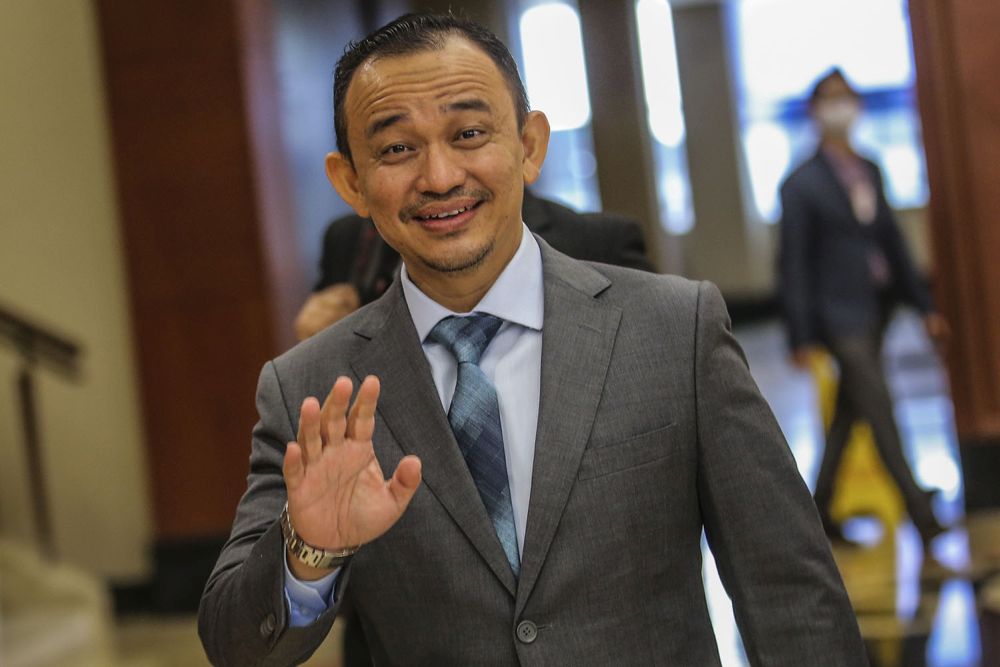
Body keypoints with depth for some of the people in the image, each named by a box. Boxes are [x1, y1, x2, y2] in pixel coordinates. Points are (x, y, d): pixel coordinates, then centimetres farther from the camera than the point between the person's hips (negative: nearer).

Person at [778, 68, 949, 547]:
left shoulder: (870, 172, 13)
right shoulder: (802, 184, -7)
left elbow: (892, 242, 17)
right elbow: (794, 263, -8)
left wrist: (923, 305, 15)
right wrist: (802, 336, -12)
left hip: (876, 310, 7)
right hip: (840, 315, -7)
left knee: (847, 416, 14)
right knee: (881, 414, -8)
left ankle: (820, 512, 26)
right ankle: (924, 521, -5)